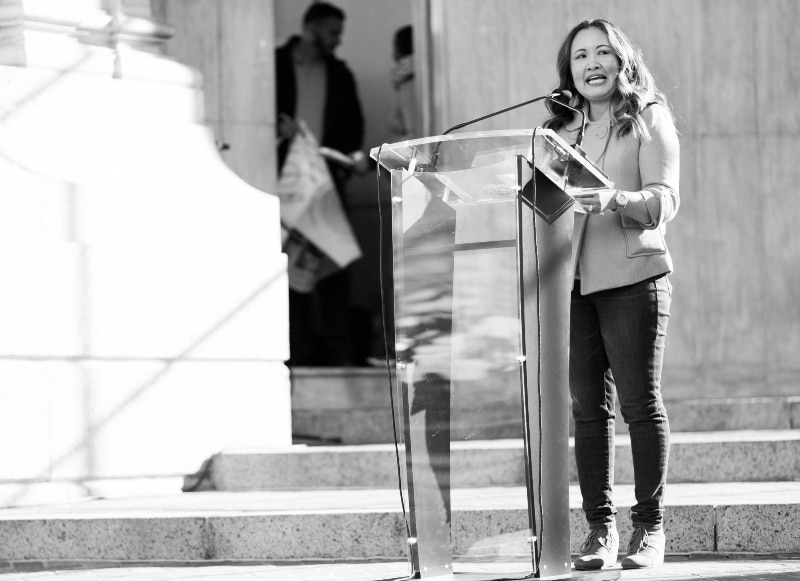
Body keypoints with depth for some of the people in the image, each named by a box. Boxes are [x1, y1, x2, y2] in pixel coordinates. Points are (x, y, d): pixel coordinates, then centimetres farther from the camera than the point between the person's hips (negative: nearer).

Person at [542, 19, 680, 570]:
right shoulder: (557, 129, 18)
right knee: (588, 407, 2)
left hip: (632, 273, -4)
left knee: (641, 402, -4)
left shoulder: (649, 120, 5)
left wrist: (614, 202, -24)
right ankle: (600, 527, 6)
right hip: (570, 280, 4)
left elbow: (665, 198, -7)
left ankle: (650, 527, 1)